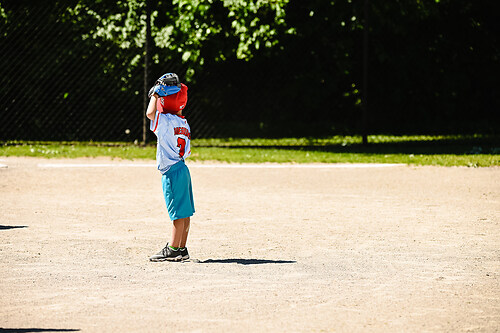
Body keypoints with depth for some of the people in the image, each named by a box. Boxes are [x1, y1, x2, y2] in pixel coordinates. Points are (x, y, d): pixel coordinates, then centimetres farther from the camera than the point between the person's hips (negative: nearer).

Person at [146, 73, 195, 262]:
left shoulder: (166, 120, -15)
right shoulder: (184, 124, 11)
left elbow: (150, 113, -29)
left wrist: (155, 94, -14)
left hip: (171, 172, -9)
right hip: (182, 169, 9)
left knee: (178, 214, -7)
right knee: (184, 213, 10)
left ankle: (173, 249, -3)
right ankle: (182, 248, 16)